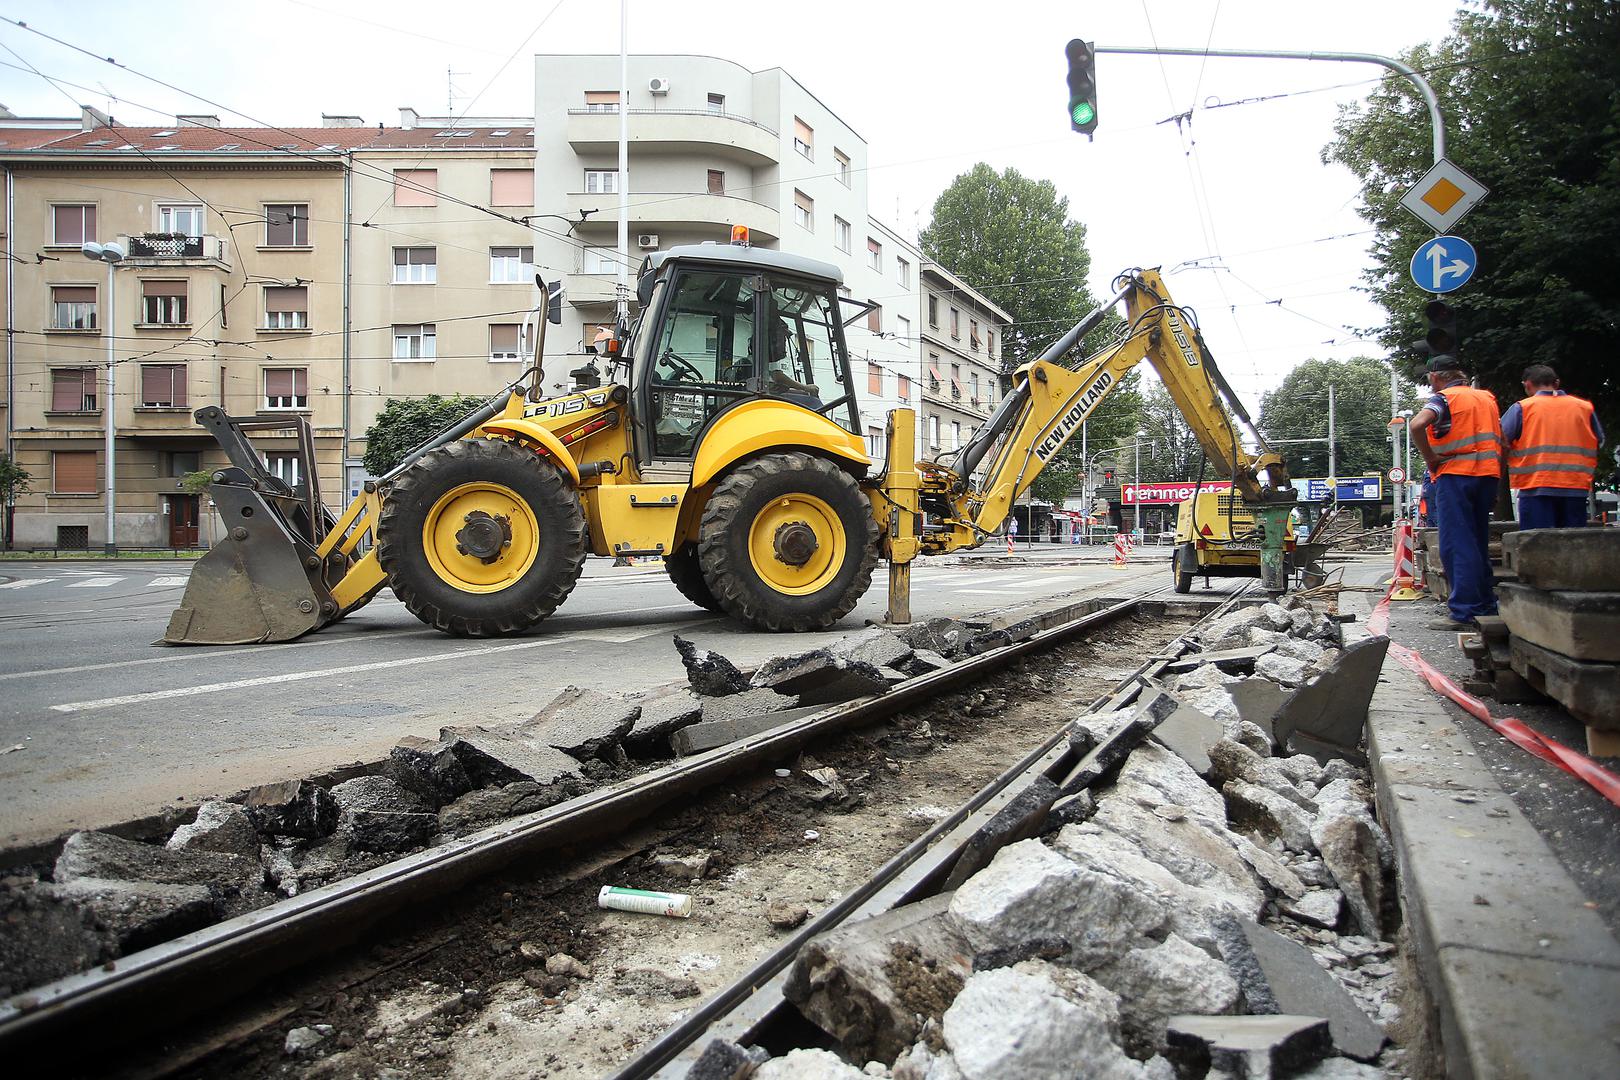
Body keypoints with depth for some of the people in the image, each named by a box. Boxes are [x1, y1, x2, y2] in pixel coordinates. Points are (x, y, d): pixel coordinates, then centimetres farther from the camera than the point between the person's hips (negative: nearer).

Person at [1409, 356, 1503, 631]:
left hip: (1455, 474, -7)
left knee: (1456, 546, -7)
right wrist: (1496, 486, 23)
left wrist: (1429, 457, -13)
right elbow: (1501, 439, 21)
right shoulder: (1487, 397, 18)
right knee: (1478, 543, 15)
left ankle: (1464, 612, -11)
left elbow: (1418, 424, -25)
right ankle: (1486, 606, 19)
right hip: (1488, 474, 7)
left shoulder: (1444, 398, -5)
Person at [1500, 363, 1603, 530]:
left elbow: (1499, 441, -6)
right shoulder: (1585, 407, 10)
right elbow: (1599, 442, 16)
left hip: (1536, 488, -3)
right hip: (1577, 488, 4)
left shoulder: (1521, 408, -1)